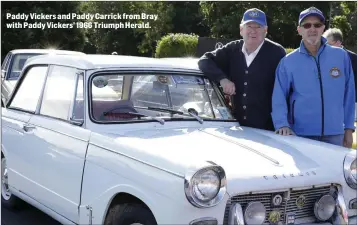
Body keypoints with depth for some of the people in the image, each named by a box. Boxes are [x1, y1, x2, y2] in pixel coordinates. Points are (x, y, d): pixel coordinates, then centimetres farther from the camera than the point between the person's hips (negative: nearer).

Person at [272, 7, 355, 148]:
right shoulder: (288, 62, -1)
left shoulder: (341, 56, 3)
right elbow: (278, 98, -5)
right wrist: (282, 124, -20)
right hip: (300, 134, -1)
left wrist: (349, 128, 5)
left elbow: (349, 94, 6)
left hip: (334, 134, 2)